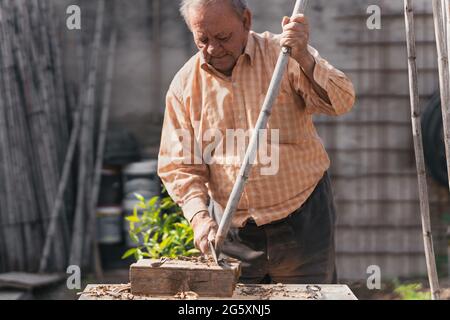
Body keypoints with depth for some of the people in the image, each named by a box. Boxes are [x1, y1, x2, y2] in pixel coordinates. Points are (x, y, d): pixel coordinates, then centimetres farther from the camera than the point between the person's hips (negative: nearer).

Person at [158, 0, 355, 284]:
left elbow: (341, 102, -17)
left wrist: (303, 58, -33)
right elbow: (178, 167, -1)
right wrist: (199, 216, -17)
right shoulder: (185, 85, 0)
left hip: (301, 222, -1)